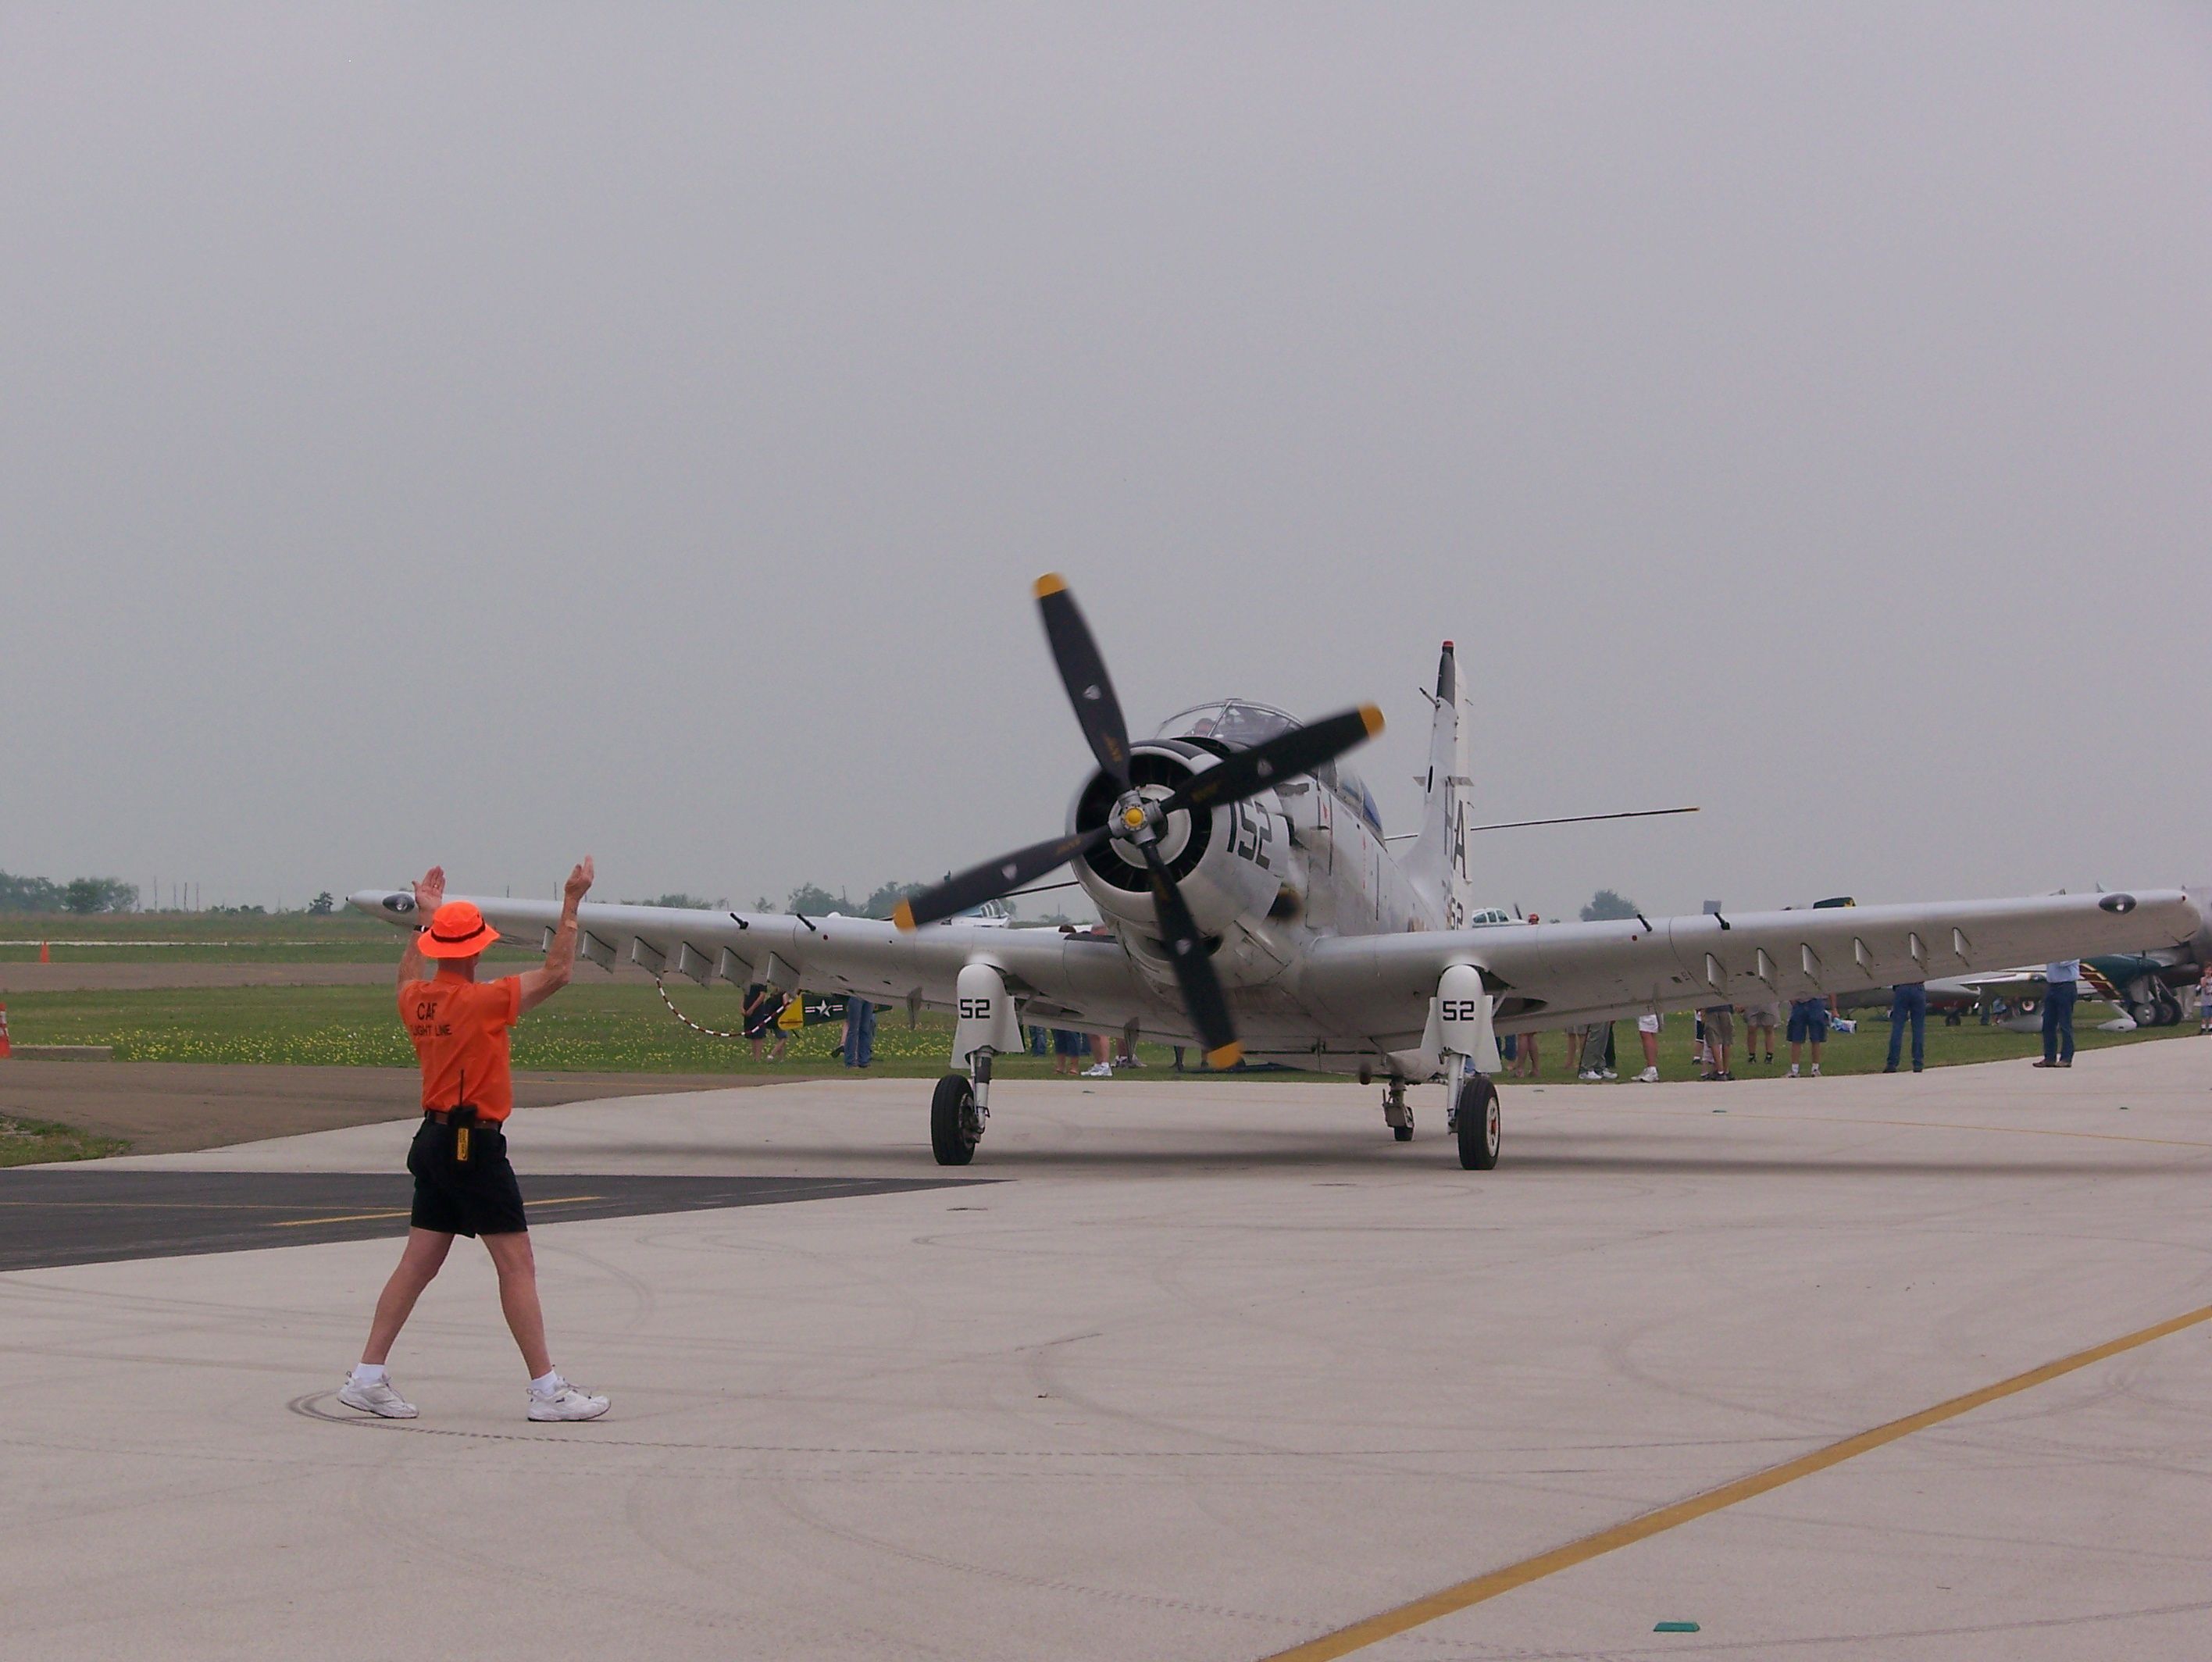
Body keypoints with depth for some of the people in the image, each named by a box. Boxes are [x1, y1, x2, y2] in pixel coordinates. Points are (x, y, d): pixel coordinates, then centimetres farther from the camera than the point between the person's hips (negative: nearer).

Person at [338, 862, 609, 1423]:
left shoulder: (417, 1000, 5)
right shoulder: (483, 1000, -16)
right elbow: (556, 973, -13)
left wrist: (424, 918, 35)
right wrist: (571, 903, -8)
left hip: (435, 1140, 8)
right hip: (476, 1145, -8)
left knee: (418, 1264, 12)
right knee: (517, 1266, -4)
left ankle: (368, 1377, 12)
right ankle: (546, 1389, -4)